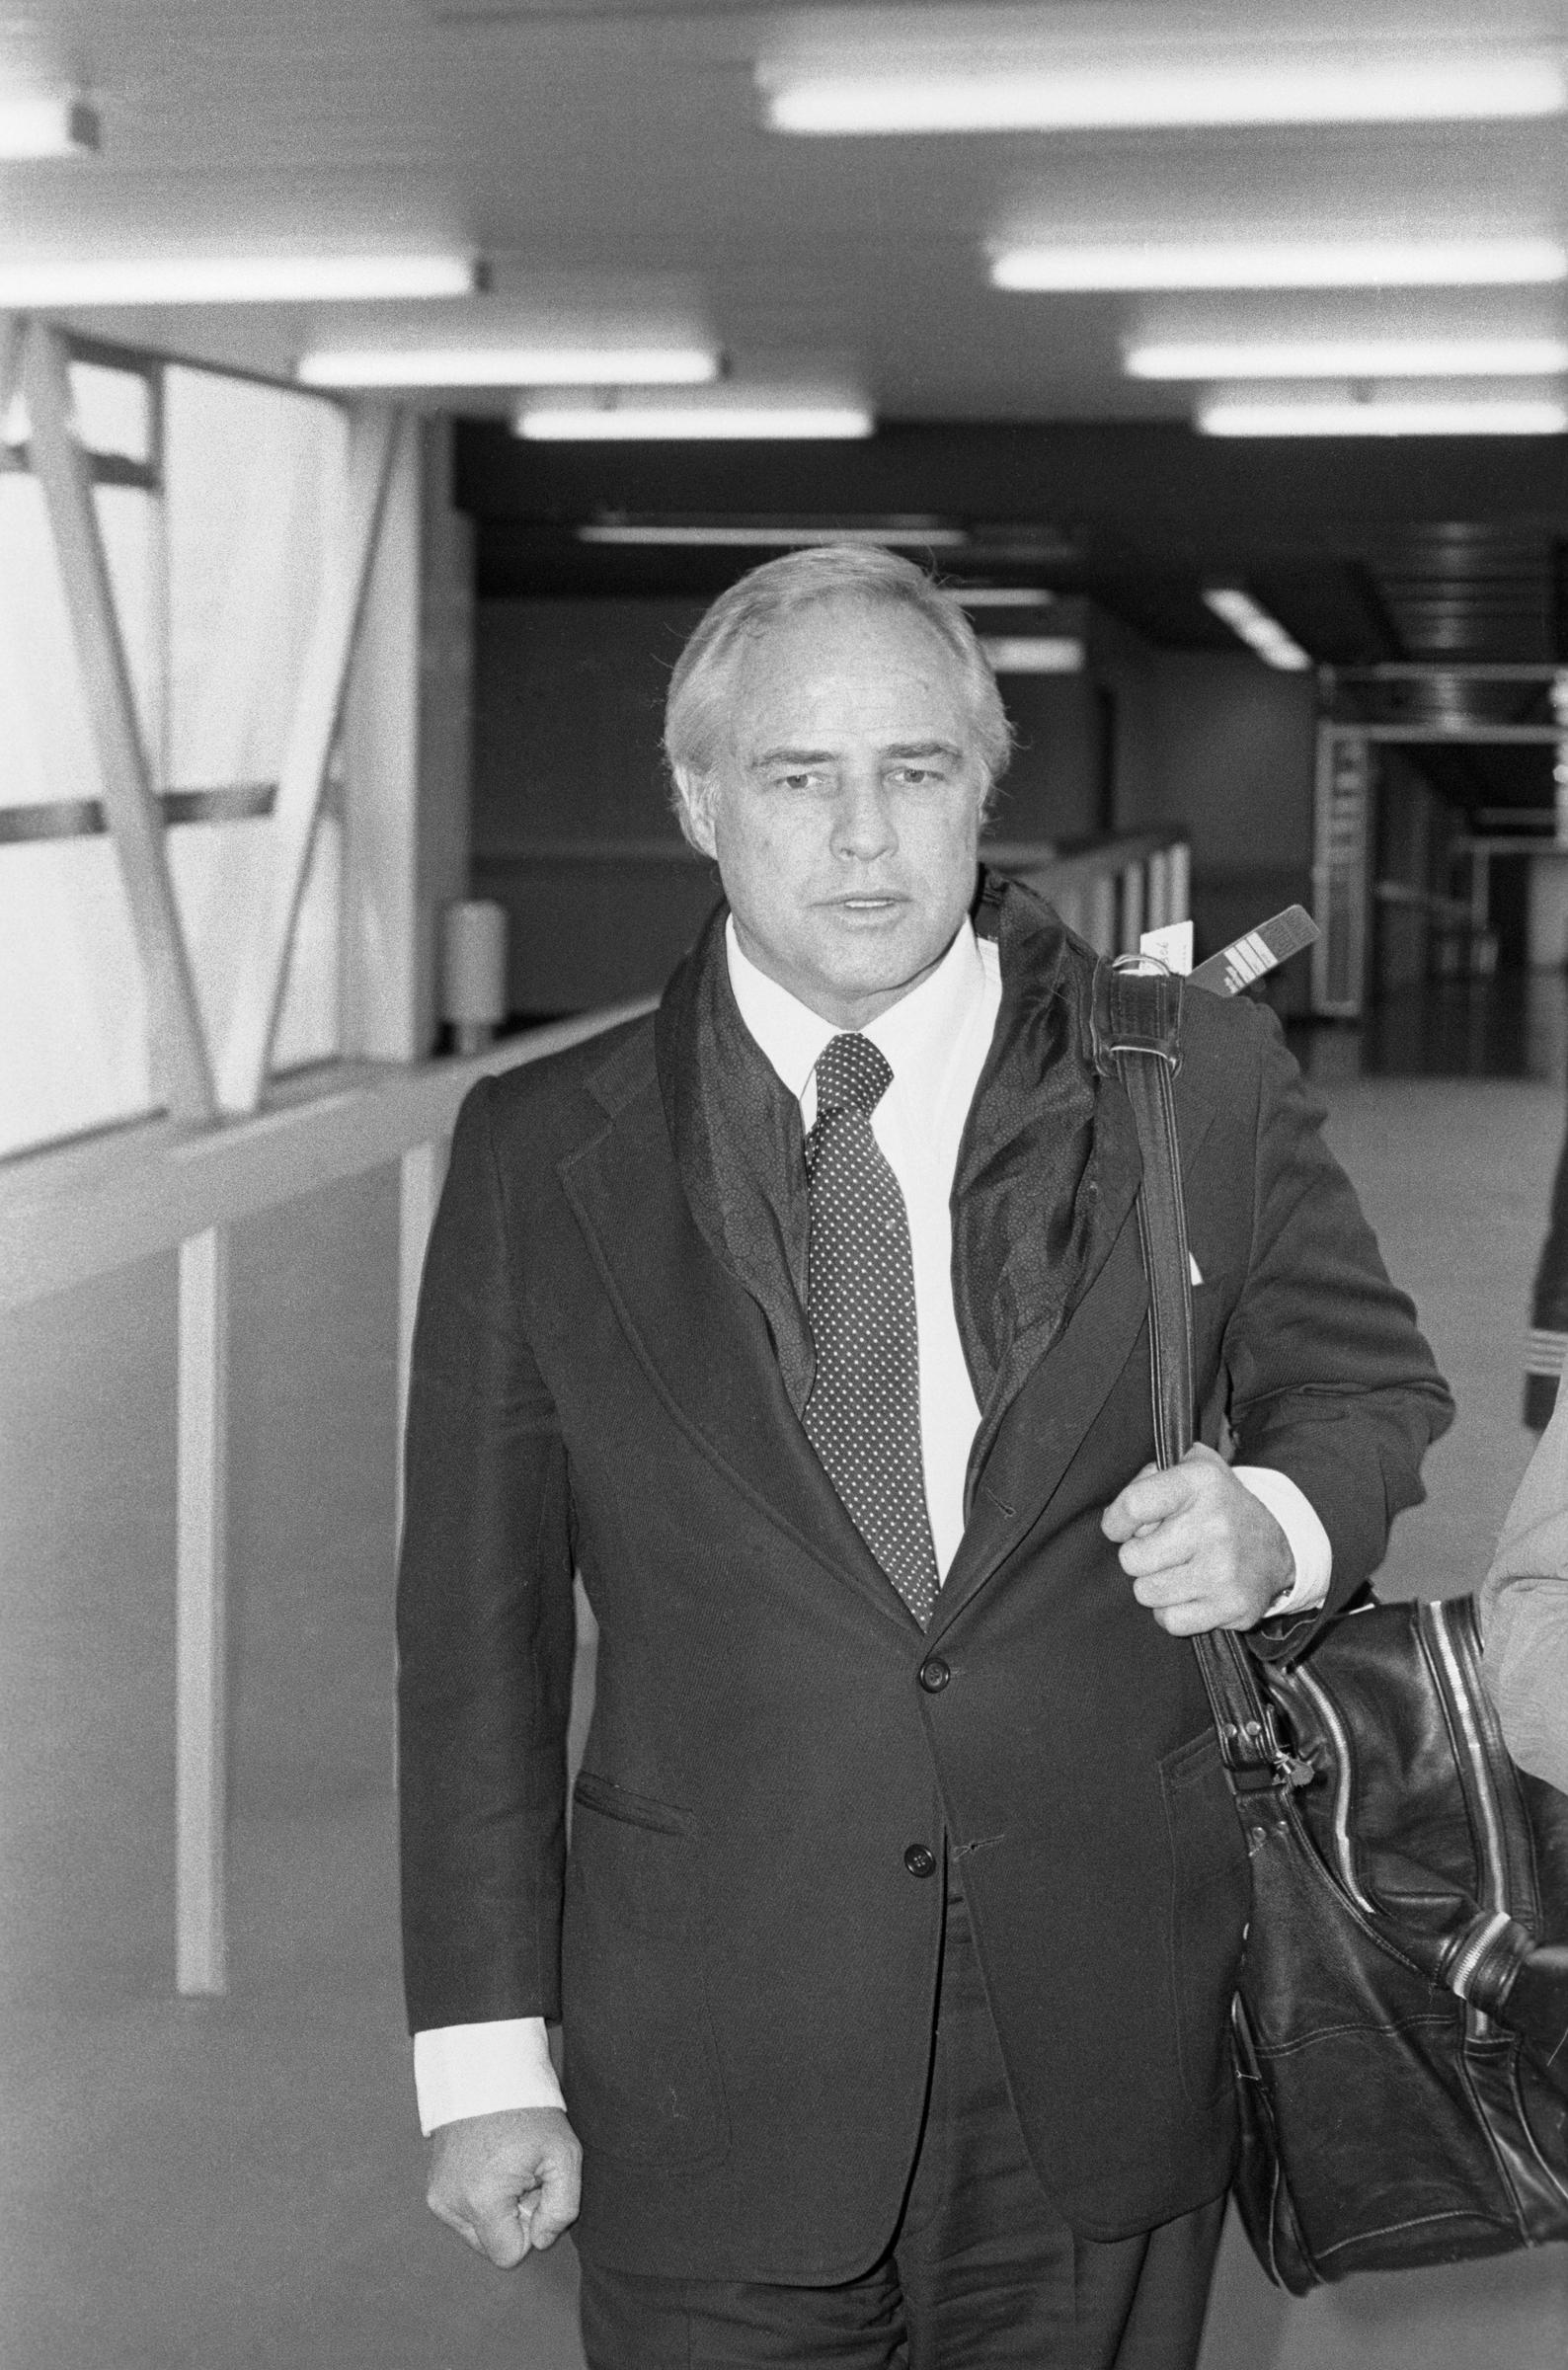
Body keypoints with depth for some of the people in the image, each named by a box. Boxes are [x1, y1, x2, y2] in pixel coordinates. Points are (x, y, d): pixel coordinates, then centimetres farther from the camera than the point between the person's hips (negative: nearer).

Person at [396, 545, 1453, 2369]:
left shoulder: (1196, 1085, 1)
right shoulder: (540, 1156, 0)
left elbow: (1368, 1385, 14)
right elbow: (477, 1634, 1)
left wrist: (1276, 1525, -10)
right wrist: (486, 2059, -1)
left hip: (1108, 2072, 1)